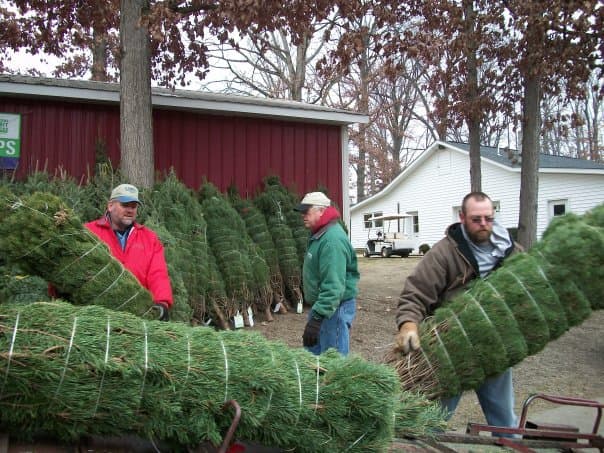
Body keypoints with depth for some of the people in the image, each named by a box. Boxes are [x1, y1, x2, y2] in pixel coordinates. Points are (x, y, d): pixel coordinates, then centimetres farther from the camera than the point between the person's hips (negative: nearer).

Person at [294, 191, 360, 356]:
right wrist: (315, 313, 19)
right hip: (320, 305, 10)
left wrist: (317, 317, -32)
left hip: (334, 308, -10)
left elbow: (333, 284, -30)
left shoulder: (333, 239, -24)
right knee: (312, 353, 20)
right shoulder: (319, 234, 10)